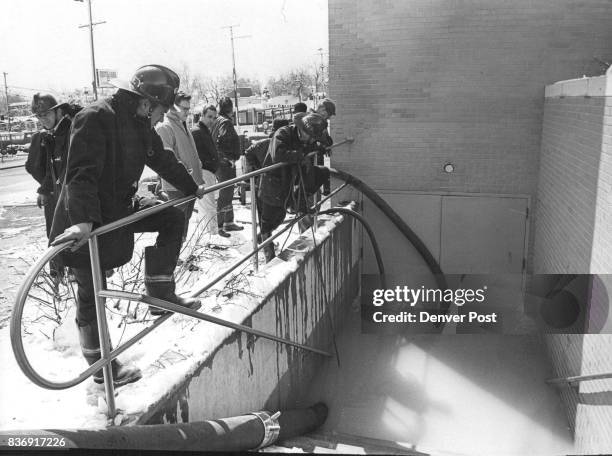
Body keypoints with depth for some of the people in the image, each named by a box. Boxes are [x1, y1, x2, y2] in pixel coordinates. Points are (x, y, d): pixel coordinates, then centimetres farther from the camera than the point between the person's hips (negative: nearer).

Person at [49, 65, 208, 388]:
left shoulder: (140, 124, 4)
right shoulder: (96, 118, -23)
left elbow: (161, 159, 18)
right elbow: (82, 174, -34)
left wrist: (192, 188, 27)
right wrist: (83, 221, -45)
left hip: (120, 209, 9)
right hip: (85, 222, -8)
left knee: (173, 218, 4)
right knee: (91, 294, 3)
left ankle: (161, 294, 13)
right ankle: (102, 367, 18)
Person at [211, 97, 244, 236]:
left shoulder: (218, 121, 13)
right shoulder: (225, 122, -16)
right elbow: (220, 143, -27)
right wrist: (229, 158, -20)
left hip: (220, 163, 10)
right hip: (225, 163, -10)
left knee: (228, 193, 18)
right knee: (225, 194, -3)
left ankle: (228, 222, 28)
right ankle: (219, 226, 3)